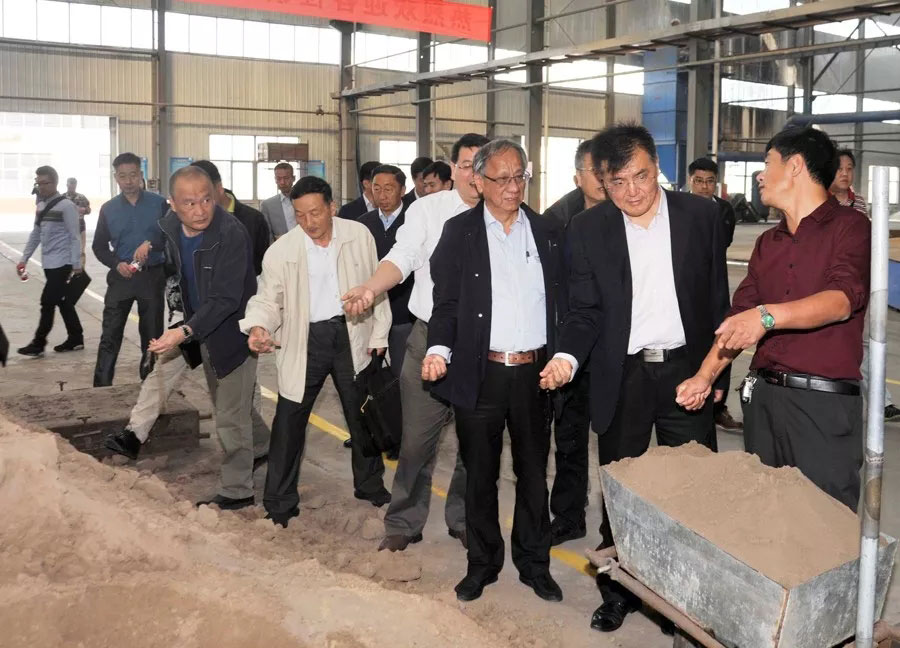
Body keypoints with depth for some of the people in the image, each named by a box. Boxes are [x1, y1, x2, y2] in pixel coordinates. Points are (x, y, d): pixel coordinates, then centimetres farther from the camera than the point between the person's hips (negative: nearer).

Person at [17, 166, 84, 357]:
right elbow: (36, 234, 18)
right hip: (49, 262, 8)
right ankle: (75, 339, 20)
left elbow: (74, 236, -12)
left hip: (62, 262, -8)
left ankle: (38, 344, -1)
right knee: (62, 301, 12)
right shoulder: (40, 206, 13)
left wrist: (76, 263, -14)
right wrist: (24, 258, 14)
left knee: (47, 302, -6)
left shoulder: (66, 206, -10)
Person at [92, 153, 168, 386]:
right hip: (120, 277, 1)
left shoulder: (158, 203, -1)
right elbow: (99, 246, 9)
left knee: (152, 334, 10)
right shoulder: (108, 209, 5)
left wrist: (150, 244, -22)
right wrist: (117, 264, -10)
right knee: (110, 336, -2)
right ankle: (101, 387, 3)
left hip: (153, 276, -1)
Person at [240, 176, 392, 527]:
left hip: (351, 334, 2)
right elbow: (268, 299, -4)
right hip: (304, 340, -1)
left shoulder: (359, 235, -4)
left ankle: (370, 485, 38)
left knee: (362, 415, 15)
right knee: (288, 421, 0)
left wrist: (378, 336, 3)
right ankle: (279, 502, 17)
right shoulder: (280, 251, -9)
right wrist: (258, 327, -26)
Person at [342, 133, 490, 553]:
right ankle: (403, 523, 20)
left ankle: (464, 519, 30)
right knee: (417, 436, 4)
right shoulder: (428, 209, 0)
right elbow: (401, 258, -11)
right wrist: (371, 288, -29)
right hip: (431, 337, -1)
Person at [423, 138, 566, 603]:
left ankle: (534, 563, 28)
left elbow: (562, 302, 8)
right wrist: (439, 349, -17)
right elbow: (445, 301, -2)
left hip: (535, 373, 2)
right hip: (480, 373, -2)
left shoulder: (548, 233, 7)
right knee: (480, 475, 10)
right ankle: (482, 563, 26)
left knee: (533, 473, 13)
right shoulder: (459, 233, 0)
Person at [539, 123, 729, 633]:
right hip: (622, 378, 0)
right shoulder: (588, 228, -2)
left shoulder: (701, 215, -2)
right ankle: (618, 591, 28)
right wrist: (567, 356, -19)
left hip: (686, 371, 0)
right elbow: (585, 310, -1)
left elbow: (717, 299, 4)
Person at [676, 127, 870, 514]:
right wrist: (705, 376, 3)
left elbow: (843, 300, -19)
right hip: (763, 395, 7)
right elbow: (740, 315, 15)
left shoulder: (850, 227, -3)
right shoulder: (767, 243, 17)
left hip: (825, 402, -6)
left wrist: (769, 315, -33)